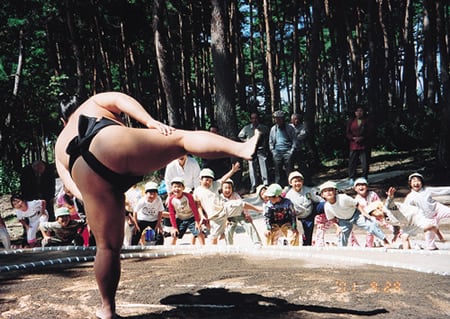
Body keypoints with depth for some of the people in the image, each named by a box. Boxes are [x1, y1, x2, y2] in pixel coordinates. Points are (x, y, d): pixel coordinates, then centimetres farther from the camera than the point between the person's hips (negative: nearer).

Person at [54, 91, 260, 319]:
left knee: (107, 246, 13)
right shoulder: (93, 103, 39)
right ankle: (240, 148, -18)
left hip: (85, 173, 3)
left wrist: (89, 200, 11)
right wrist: (150, 121, 4)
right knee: (183, 138, 4)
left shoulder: (60, 147, 43)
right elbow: (121, 100, 16)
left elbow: (70, 184, 23)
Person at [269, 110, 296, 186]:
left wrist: (291, 151, -7)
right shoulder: (273, 129, 13)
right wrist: (273, 151, 6)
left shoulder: (290, 128, 4)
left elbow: (294, 140, 3)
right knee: (278, 172, 4)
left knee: (289, 171, -5)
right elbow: (270, 141, 17)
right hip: (277, 153, 3)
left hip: (287, 152, -2)